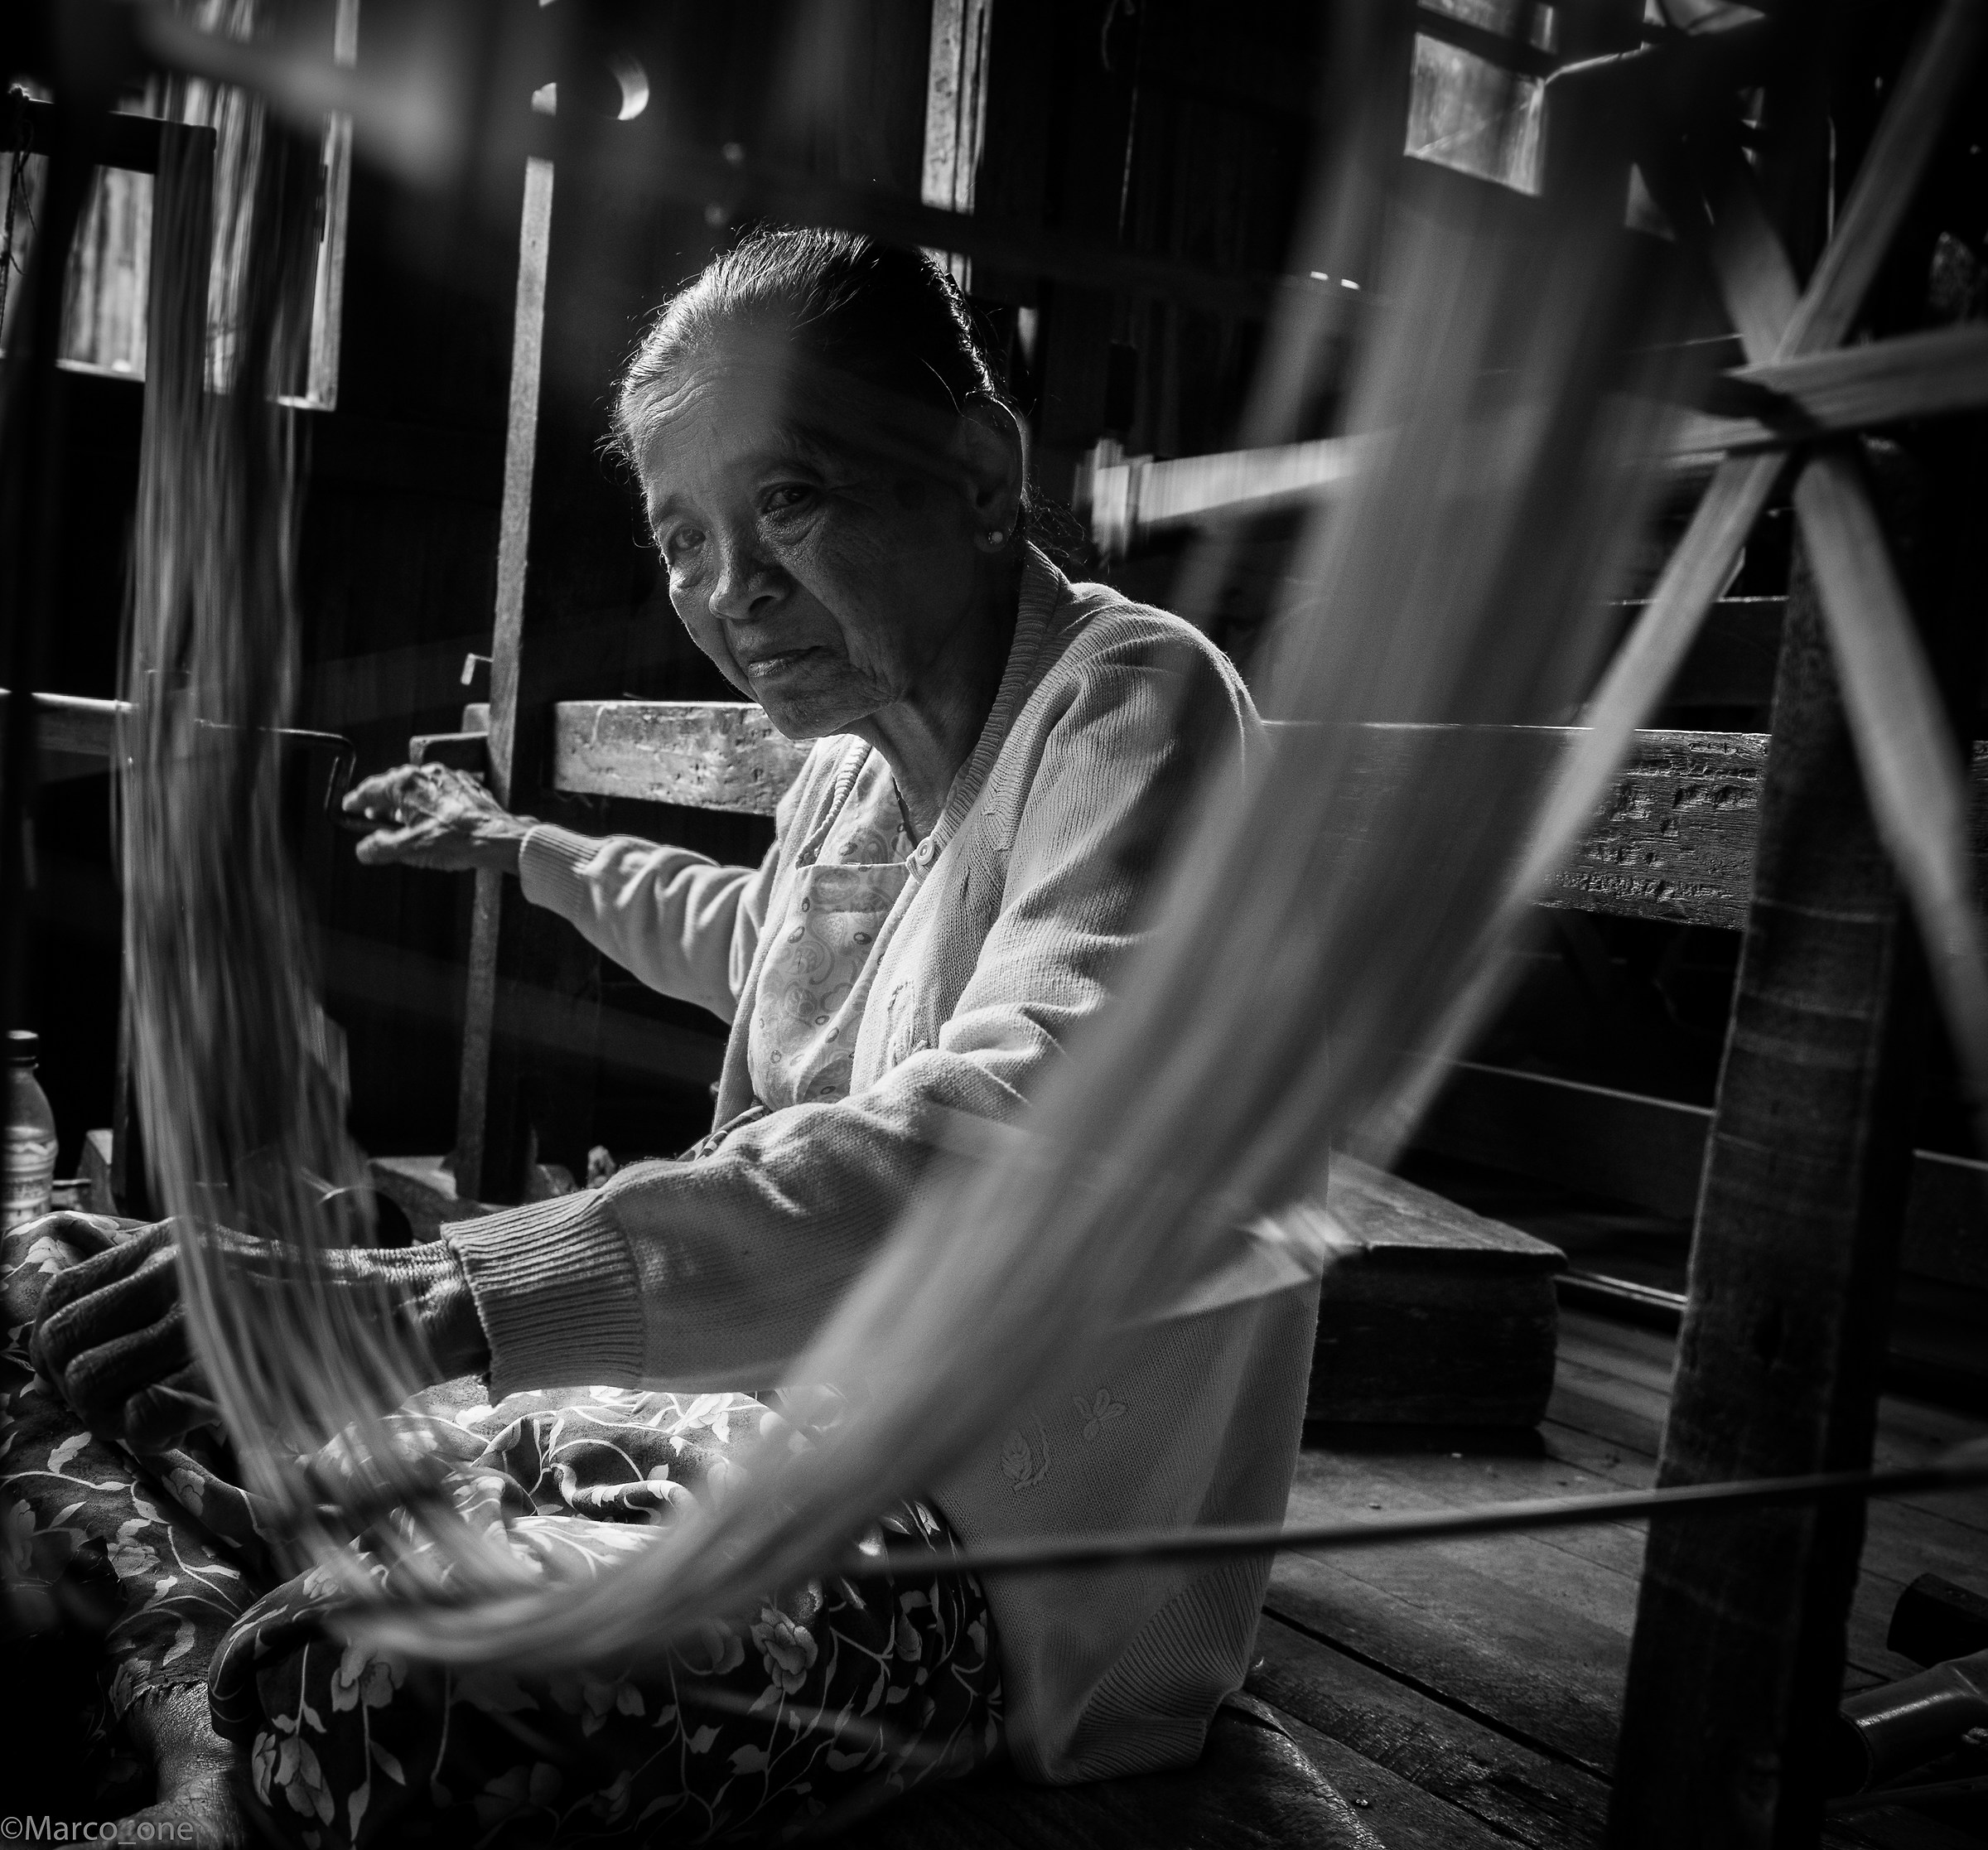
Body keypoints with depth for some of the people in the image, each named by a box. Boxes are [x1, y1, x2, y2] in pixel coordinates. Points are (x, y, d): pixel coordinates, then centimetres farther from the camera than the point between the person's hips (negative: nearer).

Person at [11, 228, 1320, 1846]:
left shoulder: (1131, 704, -21)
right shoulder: (855, 759, 6)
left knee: (359, 1704, -23)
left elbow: (1006, 1135, -40)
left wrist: (441, 1292, -46)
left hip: (1028, 1551, -8)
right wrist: (523, 847, 34)